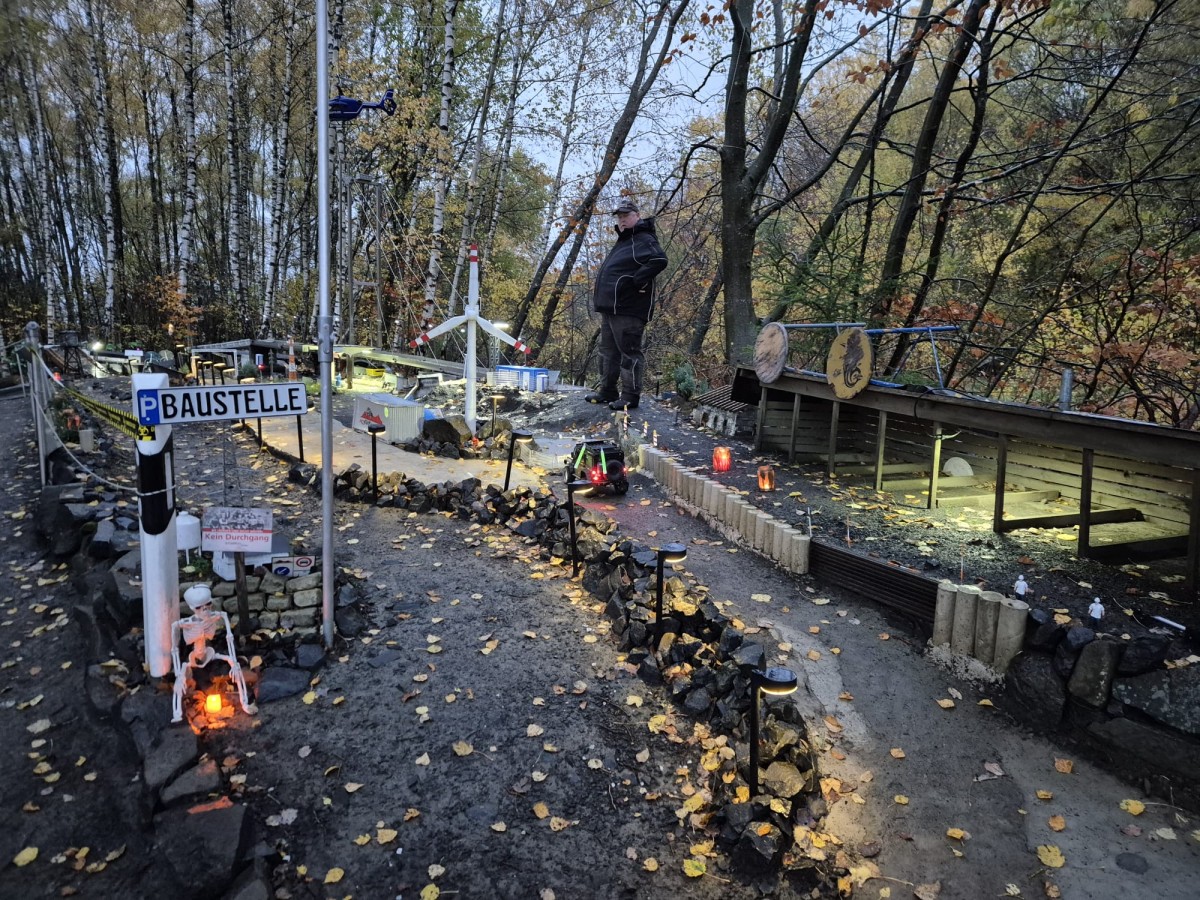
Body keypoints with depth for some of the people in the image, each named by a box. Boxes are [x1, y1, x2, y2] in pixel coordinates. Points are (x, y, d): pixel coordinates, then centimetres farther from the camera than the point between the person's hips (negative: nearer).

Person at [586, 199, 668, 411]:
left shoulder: (643, 240, -9)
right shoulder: (622, 241, 23)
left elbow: (659, 260, -27)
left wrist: (636, 281, -23)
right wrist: (602, 297, 19)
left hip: (628, 309, -11)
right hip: (610, 308, 11)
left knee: (629, 352, -7)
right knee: (608, 352, 15)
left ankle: (630, 397, -4)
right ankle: (607, 391, 23)